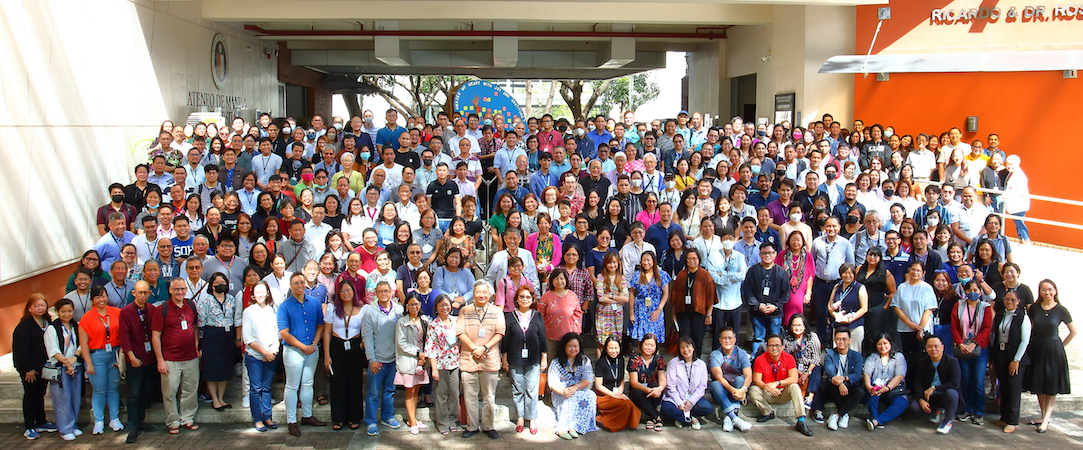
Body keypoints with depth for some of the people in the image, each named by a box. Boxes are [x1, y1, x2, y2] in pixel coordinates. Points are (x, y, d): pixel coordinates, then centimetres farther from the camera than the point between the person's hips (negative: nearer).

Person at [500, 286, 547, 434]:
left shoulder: (537, 316, 4)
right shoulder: (509, 316, 3)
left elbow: (542, 338, 7)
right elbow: (505, 338, 5)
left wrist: (544, 358, 5)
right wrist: (504, 358, 4)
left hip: (533, 360, 0)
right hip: (515, 359, 0)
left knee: (532, 390, 1)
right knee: (517, 390, 7)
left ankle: (532, 419, 14)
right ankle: (520, 418, 20)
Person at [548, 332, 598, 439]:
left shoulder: (584, 361, 8)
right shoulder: (556, 362, 2)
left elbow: (587, 380, -4)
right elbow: (552, 383, -6)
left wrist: (576, 387, -24)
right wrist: (563, 391, -28)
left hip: (580, 390, 2)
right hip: (561, 394, -2)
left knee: (591, 395, -29)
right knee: (572, 398, -34)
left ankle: (573, 427, -32)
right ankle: (562, 429, -34)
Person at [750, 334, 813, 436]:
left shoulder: (789, 358, -7)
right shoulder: (760, 360, -8)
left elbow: (794, 378, -16)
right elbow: (756, 380, -12)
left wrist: (777, 383, -29)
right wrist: (767, 387, -33)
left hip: (784, 393, 0)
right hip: (767, 394, 0)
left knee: (794, 387, -29)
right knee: (753, 390, -27)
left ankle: (801, 422, -31)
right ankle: (768, 413, -3)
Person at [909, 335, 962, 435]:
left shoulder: (952, 361, -10)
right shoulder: (922, 363, 2)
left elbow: (954, 384, -19)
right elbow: (918, 384, 0)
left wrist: (934, 388, -24)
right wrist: (921, 400, -17)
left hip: (945, 396, -4)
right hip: (928, 396, 4)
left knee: (951, 393, -38)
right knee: (914, 407, -23)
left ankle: (947, 422, -13)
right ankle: (937, 411, 12)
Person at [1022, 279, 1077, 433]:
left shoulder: (1061, 310, -7)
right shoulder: (1034, 308, -1)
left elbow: (1073, 331, 3)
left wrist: (1060, 346, 1)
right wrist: (1029, 343, 2)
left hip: (1053, 350, -3)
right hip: (1035, 349, 3)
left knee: (1052, 387, 2)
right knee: (1038, 385, 8)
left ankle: (1046, 420, 4)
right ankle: (1043, 417, 19)